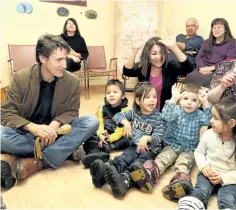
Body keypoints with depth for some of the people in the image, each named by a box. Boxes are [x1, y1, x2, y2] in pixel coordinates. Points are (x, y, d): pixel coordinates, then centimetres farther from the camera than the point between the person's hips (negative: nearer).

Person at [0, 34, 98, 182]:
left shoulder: (72, 81, -9)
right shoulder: (21, 78, -13)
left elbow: (72, 112, -3)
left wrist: (55, 124, -28)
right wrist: (32, 127, -33)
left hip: (56, 131, 1)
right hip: (27, 133, -1)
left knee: (92, 122, -23)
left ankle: (39, 162, -27)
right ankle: (65, 150, -21)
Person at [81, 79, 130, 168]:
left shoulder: (125, 111, -5)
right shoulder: (101, 109, 7)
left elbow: (122, 129, -14)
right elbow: (98, 124, -5)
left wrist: (111, 138, -24)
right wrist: (101, 136, -23)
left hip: (117, 137, -3)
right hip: (103, 137, 3)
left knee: (126, 141, -31)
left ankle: (97, 150, -40)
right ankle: (95, 152, -49)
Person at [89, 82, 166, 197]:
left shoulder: (158, 117, -6)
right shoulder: (134, 112, 6)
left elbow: (158, 137, -16)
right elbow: (118, 116, 7)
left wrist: (147, 138, -38)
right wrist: (126, 122, -15)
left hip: (150, 148, -3)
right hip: (135, 145, 3)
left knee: (140, 162, -34)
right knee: (126, 157, -28)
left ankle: (125, 179, -64)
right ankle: (105, 170, -58)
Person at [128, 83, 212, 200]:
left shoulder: (199, 114, 4)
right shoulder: (176, 110, -1)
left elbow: (208, 121, -17)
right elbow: (166, 116, -22)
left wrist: (205, 102, -23)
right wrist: (173, 99, -28)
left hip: (189, 150, 0)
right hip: (171, 145, 1)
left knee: (184, 163, -30)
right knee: (162, 158, -27)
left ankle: (181, 180, -62)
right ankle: (148, 173, -56)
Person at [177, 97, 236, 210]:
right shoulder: (208, 134, -7)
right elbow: (199, 152, 7)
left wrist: (224, 178, -20)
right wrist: (204, 167, -10)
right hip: (209, 172, 2)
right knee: (200, 192, -25)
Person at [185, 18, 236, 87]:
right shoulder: (207, 42, 24)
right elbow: (199, 56, 12)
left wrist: (212, 68, -16)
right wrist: (201, 67, -10)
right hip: (204, 69, 4)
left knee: (205, 79, -38)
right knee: (190, 77, -31)